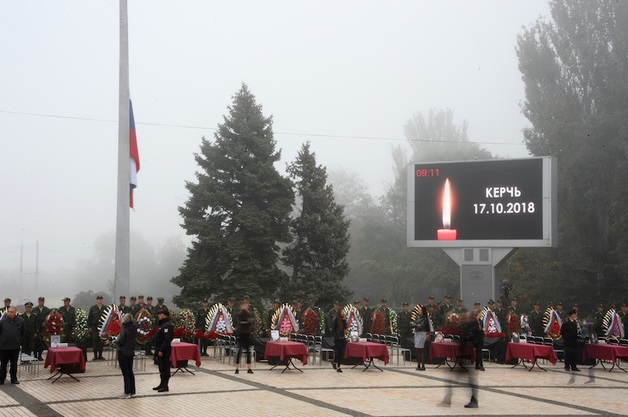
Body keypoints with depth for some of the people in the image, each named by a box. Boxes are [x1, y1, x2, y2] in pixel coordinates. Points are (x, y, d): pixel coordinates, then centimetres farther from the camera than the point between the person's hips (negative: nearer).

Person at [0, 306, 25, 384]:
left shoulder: (20, 322, -1)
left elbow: (22, 333, 12)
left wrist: (19, 341, 8)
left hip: (15, 347, 1)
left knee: (14, 364, 10)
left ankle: (14, 379, 21)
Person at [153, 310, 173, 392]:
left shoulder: (167, 325, -16)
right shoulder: (162, 324, 18)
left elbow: (167, 340, -23)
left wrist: (161, 350, -25)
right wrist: (157, 350, 18)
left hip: (164, 351, -11)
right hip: (160, 350, 11)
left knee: (165, 368, -5)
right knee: (161, 368, 15)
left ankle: (165, 386, -1)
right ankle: (162, 384, 23)